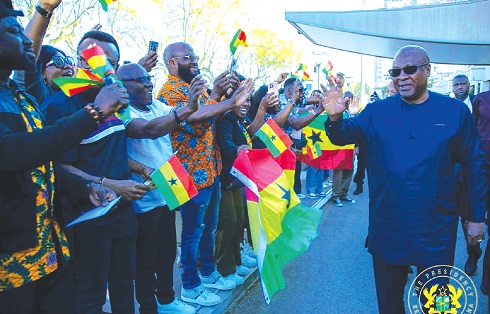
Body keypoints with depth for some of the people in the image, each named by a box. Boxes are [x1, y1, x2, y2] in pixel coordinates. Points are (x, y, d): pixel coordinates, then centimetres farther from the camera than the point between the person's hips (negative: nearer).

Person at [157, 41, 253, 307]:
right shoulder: (170, 91, -13)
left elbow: (212, 116, 8)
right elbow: (191, 117, -31)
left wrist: (217, 94, -8)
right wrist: (229, 101, -35)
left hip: (211, 168, 9)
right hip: (194, 173, -9)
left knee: (209, 227, 19)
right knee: (193, 231, 4)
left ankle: (208, 273, 36)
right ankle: (190, 287, 20)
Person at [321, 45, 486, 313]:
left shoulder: (455, 111, -3)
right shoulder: (377, 111, 0)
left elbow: (474, 165, 1)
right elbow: (343, 136, -1)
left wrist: (476, 217, 2)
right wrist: (335, 117, -24)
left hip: (435, 227, -1)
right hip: (387, 225, 1)